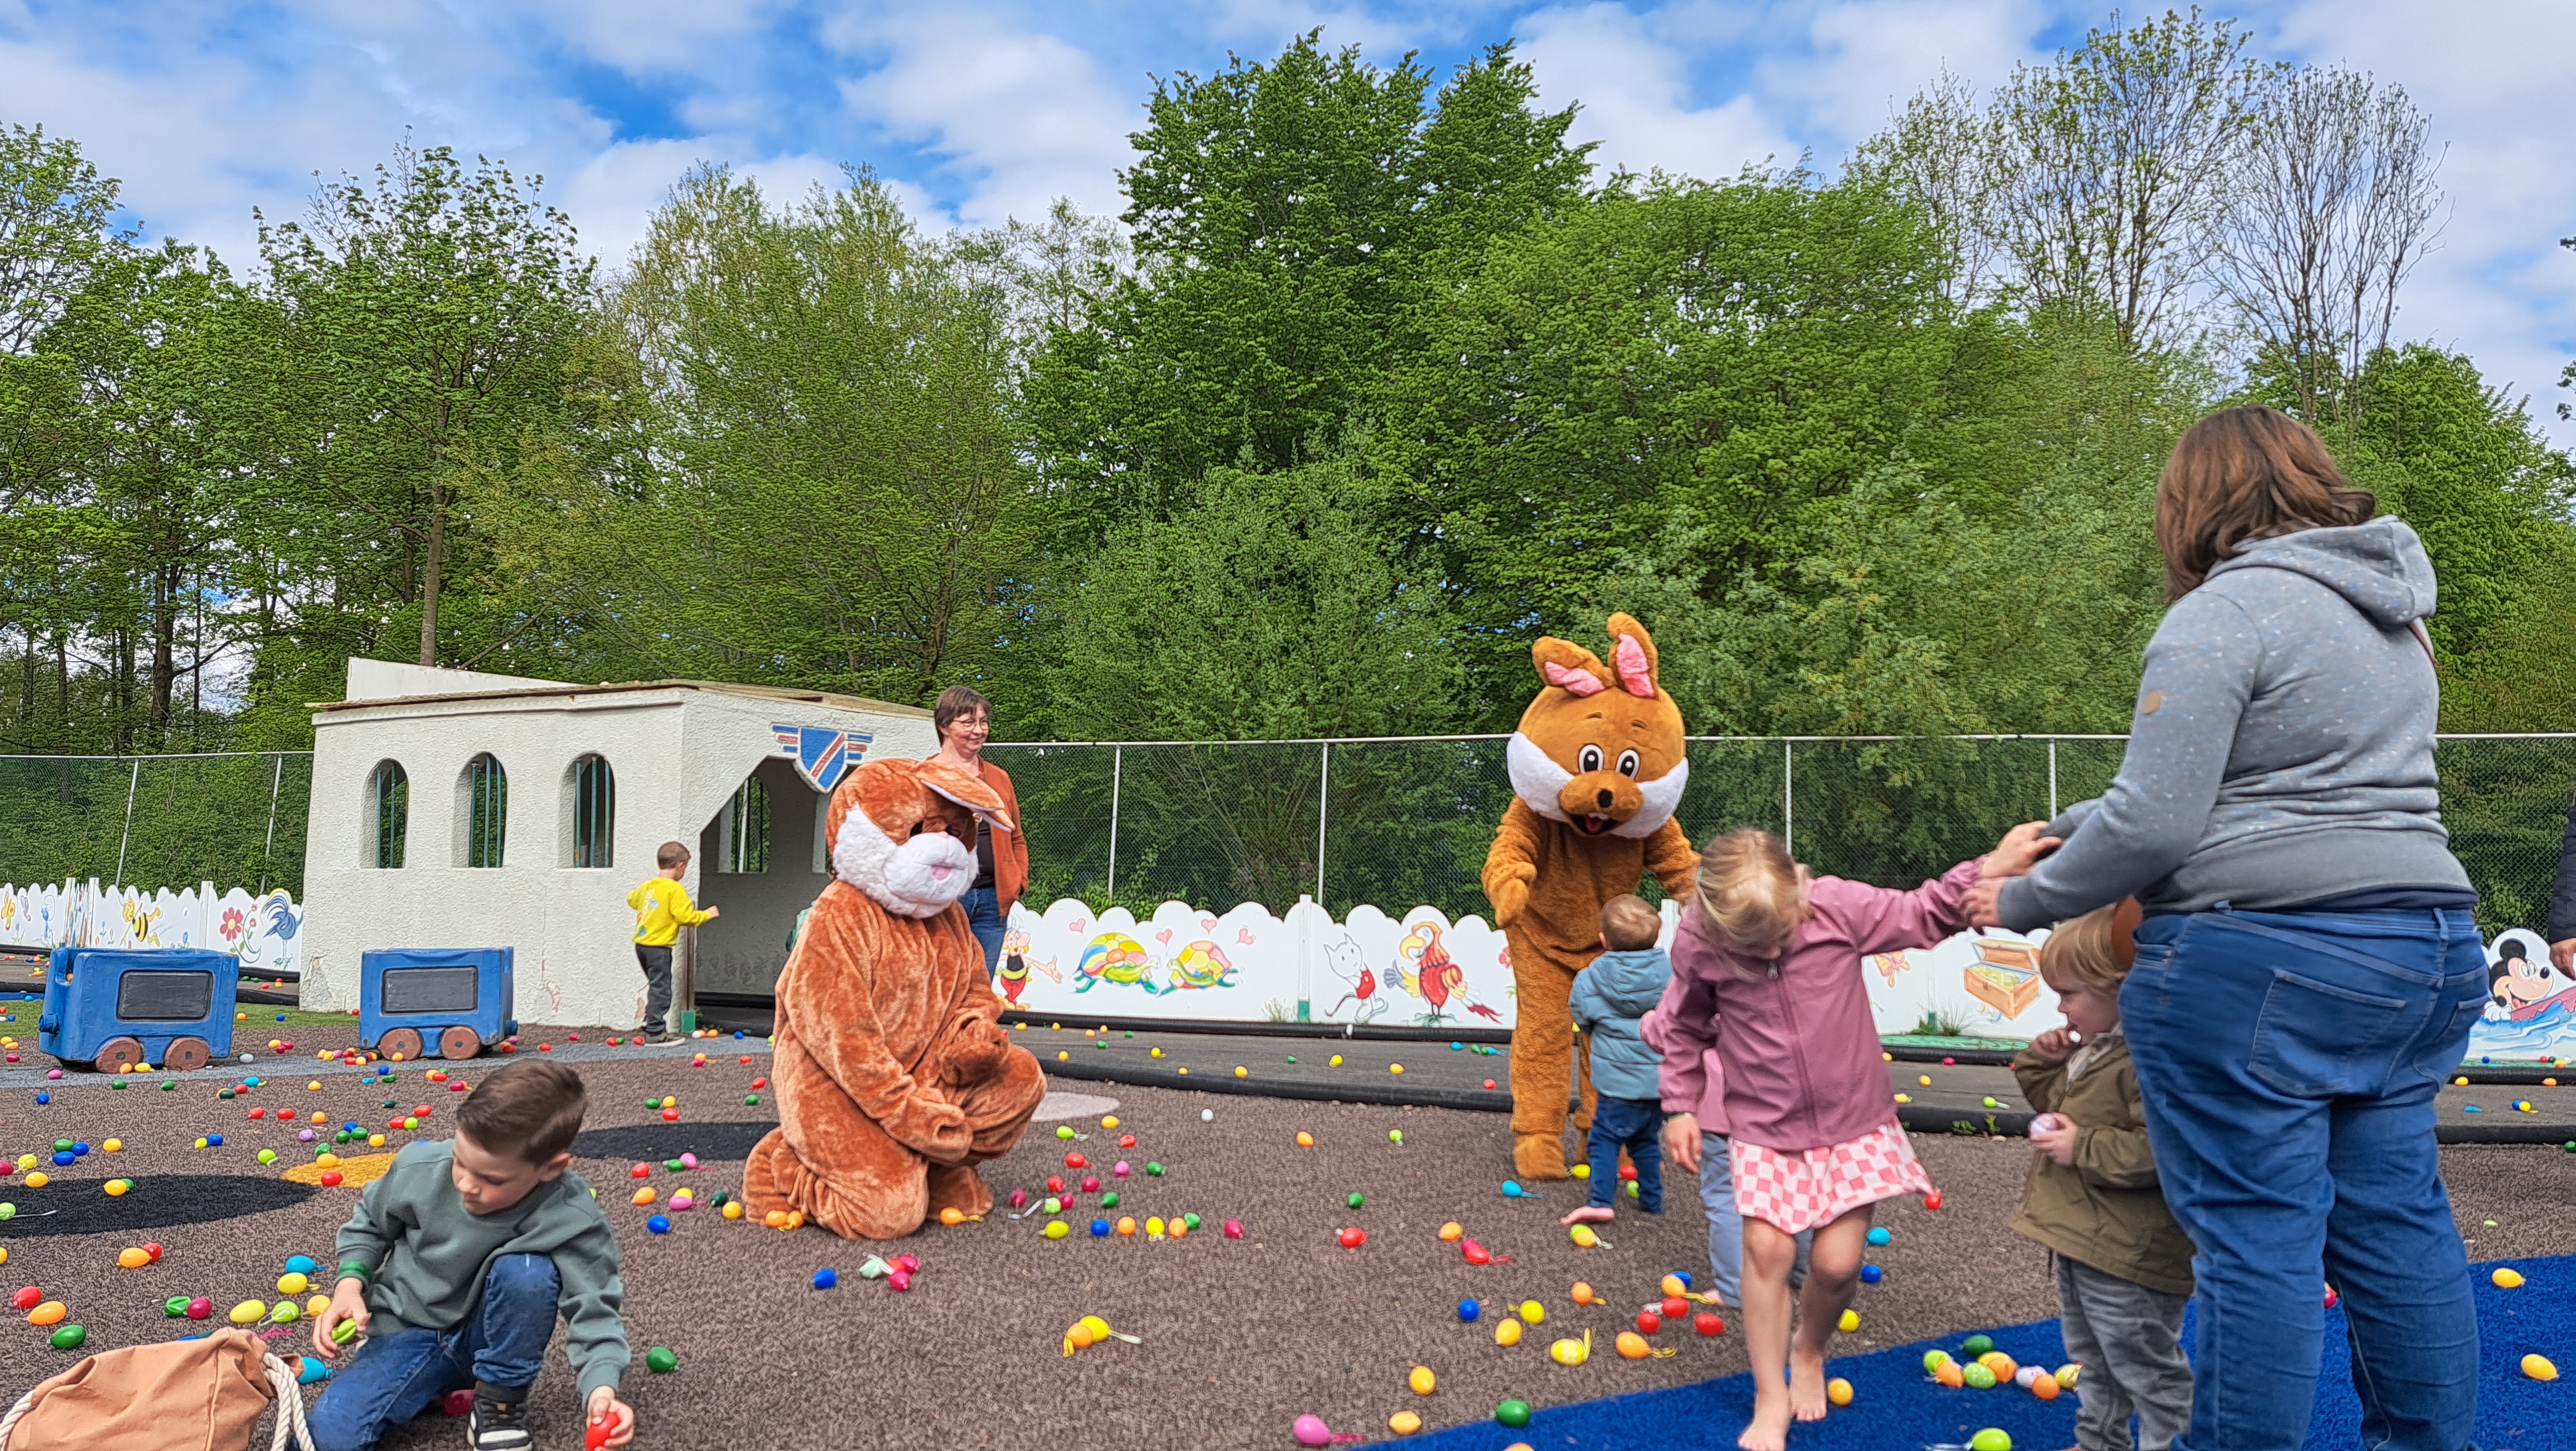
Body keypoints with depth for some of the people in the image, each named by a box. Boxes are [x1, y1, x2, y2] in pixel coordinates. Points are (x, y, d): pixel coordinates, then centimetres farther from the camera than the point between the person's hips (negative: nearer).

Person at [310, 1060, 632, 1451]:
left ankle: (500, 1404, -10)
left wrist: (602, 1390, -46)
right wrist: (350, 1283, -12)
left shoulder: (571, 1222, -28)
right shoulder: (419, 1167, -18)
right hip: (410, 1333, 1)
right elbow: (370, 1224, 4)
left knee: (527, 1270, -34)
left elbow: (593, 1312, -28)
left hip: (491, 1340, -1)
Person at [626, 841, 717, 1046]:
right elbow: (685, 916, -19)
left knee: (656, 987, 21)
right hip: (659, 946, -8)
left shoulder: (648, 885, 10)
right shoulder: (675, 889, -14)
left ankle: (651, 1024, 26)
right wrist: (707, 914, -5)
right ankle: (655, 1032, -4)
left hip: (641, 943, 8)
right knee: (661, 989, -4)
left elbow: (632, 899, 29)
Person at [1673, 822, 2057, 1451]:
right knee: (1766, 1248, -9)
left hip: (1853, 1122, 1)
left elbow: (1923, 915, -2)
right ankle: (1770, 1399, 10)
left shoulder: (1839, 906, -16)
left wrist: (1992, 869, -15)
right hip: (1765, 1129, 0)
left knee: (1837, 1262, -2)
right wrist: (1680, 1108, 3)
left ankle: (1809, 1353, 32)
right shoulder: (1697, 945, -15)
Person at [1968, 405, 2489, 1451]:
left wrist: (2025, 903, -2)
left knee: (2255, 1237, -1)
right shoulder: (2393, 614, 17)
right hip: (2425, 954, 9)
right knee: (2397, 1222, 16)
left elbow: (2156, 823, -17)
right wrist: (2067, 827, 19)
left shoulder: (2223, 615, -12)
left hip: (2256, 971, -9)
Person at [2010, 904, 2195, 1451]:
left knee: (2147, 1369, 4)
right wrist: (2044, 1059, 6)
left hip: (2125, 1257, -11)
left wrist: (2082, 1149, -27)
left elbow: (2159, 1150, -33)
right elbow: (2055, 1101, 25)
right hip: (2079, 1239, 11)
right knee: (2092, 1359, 26)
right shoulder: (2092, 1051, 9)